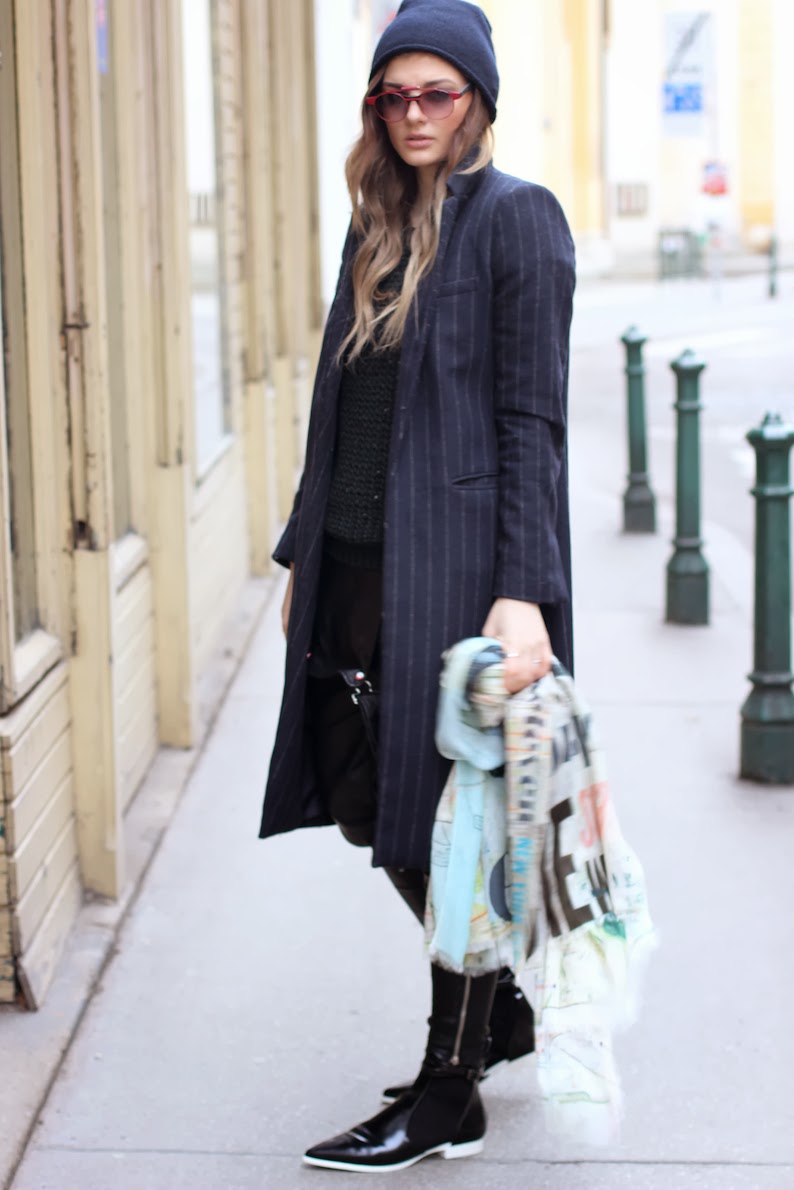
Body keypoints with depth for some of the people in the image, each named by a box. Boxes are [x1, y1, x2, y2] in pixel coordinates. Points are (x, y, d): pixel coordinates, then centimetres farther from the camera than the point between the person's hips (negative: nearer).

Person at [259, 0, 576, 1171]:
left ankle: (450, 1097, 13)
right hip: (355, 562, 8)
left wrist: (523, 593, -19)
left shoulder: (515, 218, -7)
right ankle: (501, 1005, 34)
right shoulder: (379, 228, 15)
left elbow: (531, 418, -12)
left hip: (452, 565, -8)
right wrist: (303, 554, 17)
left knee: (454, 821, 0)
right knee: (366, 802, 13)